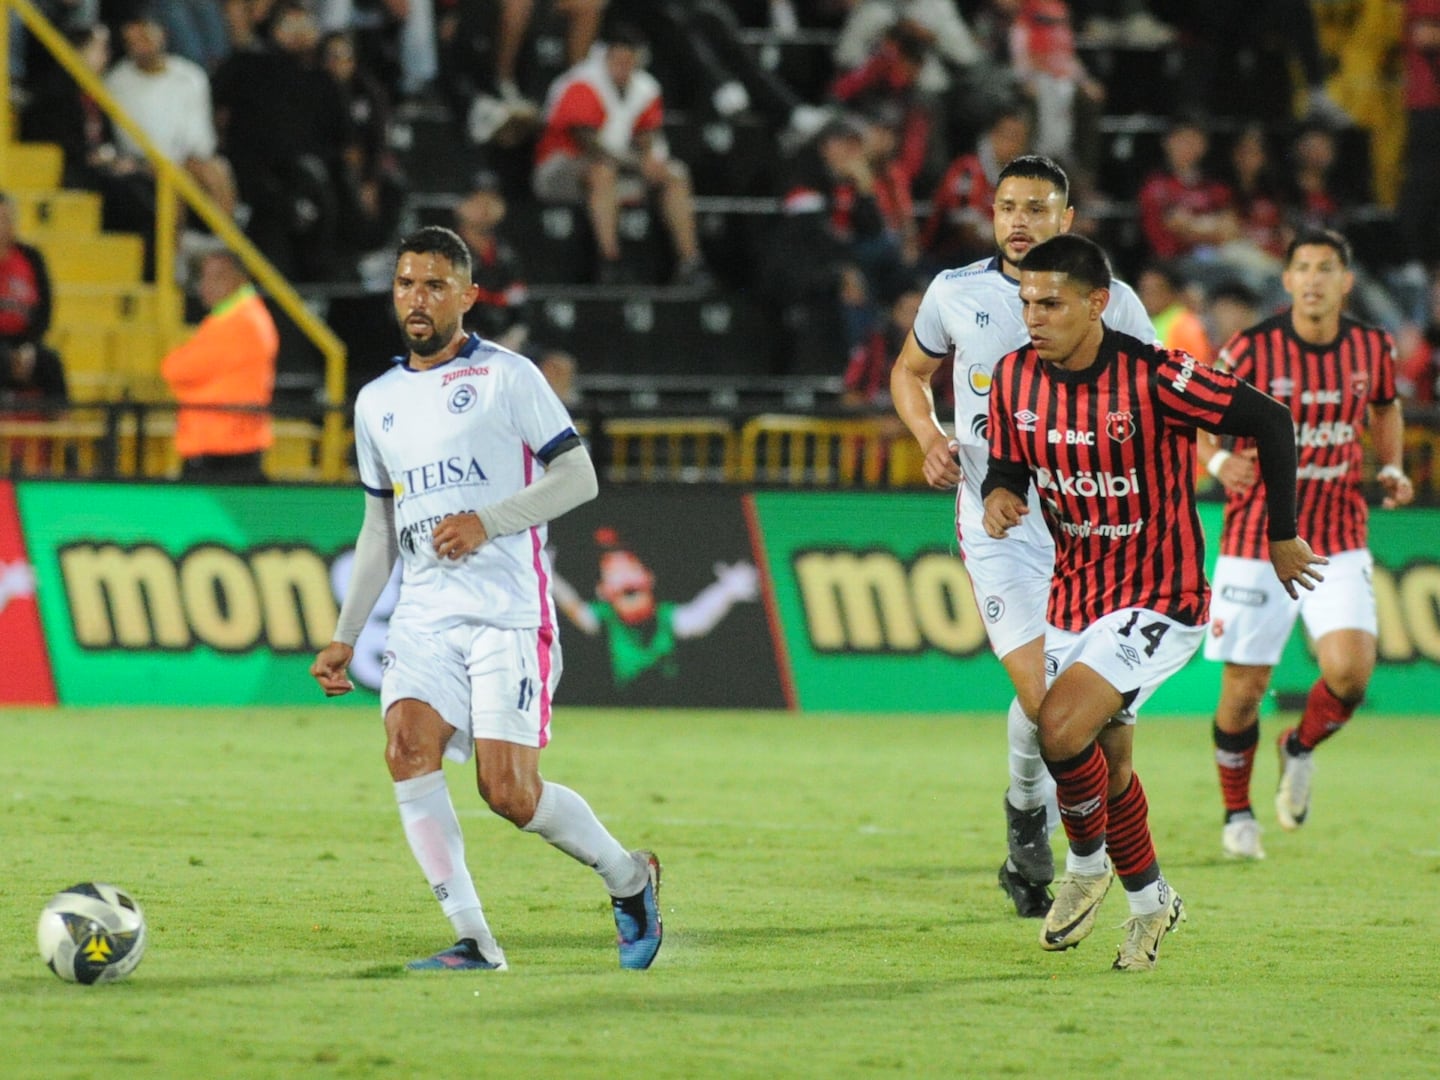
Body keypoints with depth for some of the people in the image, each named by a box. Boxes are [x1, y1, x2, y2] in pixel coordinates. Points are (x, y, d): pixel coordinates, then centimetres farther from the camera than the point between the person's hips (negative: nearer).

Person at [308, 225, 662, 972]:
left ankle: (628, 878, 16)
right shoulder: (378, 401, 17)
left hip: (508, 611, -5)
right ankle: (474, 942, -16)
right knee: (407, 748, -20)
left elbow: (578, 477, -4)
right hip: (425, 615, 5)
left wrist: (486, 522, -16)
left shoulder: (507, 377, 0)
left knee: (509, 793, -12)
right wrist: (344, 636, 18)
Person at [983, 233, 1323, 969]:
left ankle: (1088, 860, 4)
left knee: (1061, 727, -22)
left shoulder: (1154, 379, -21)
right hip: (1075, 595, 6)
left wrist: (1281, 536, -4)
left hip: (1160, 598, -6)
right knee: (1106, 762, 13)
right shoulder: (1015, 377, -4)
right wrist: (998, 496, -16)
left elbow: (1269, 420, -13)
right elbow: (1005, 464, 9)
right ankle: (1150, 900, 34)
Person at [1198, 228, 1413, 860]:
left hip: (1338, 540, 2)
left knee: (1350, 670, -18)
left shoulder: (1372, 349, -1)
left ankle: (1300, 751, 16)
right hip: (1256, 540, -2)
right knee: (1244, 689, 1)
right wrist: (1217, 460, -22)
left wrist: (1392, 469, 3)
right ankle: (1237, 814, 25)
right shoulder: (1251, 350, -11)